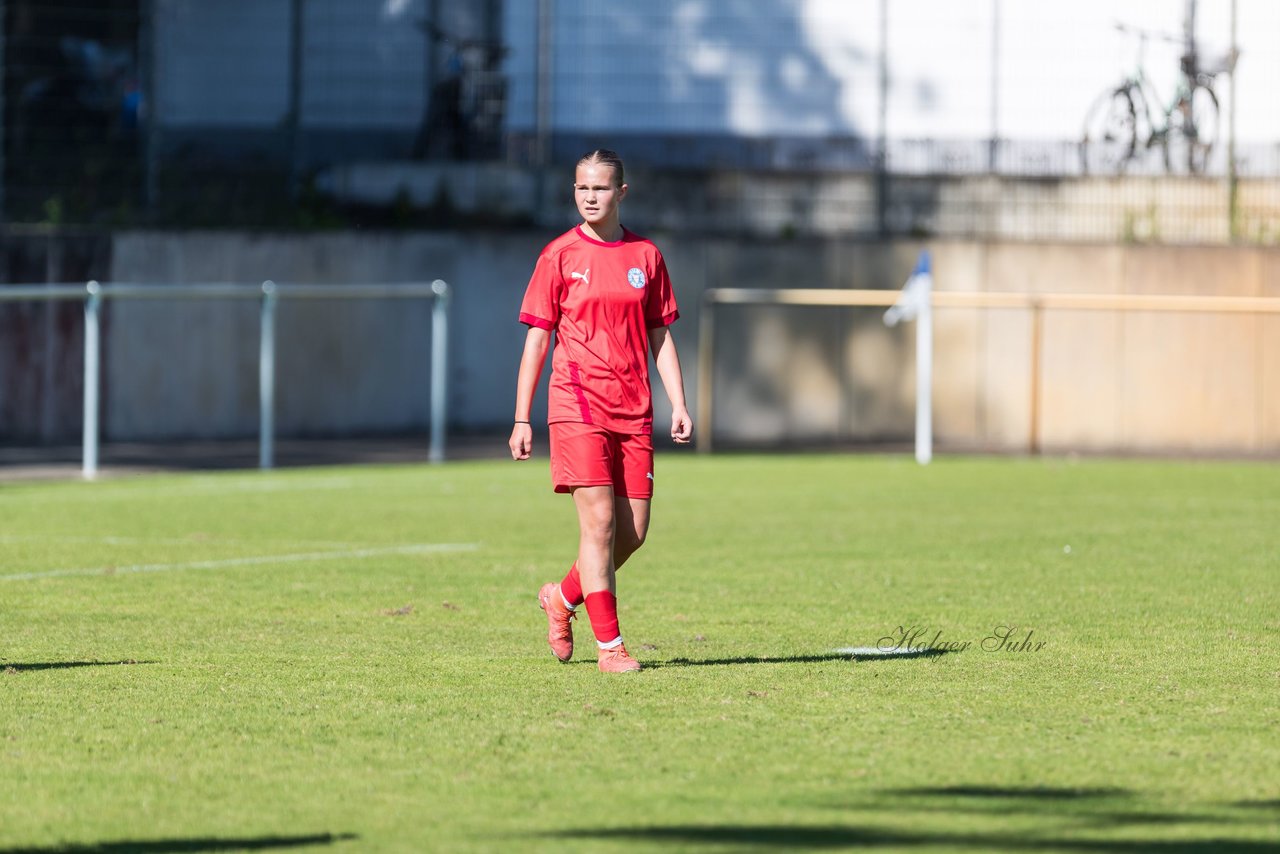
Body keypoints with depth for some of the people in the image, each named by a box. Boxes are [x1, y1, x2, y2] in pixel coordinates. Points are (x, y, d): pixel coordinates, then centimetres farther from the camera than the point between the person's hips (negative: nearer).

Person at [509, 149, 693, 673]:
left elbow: (660, 335, 15)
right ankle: (609, 645, -9)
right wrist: (521, 419, -1)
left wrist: (678, 405, 4)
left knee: (633, 532, 3)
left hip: (633, 411, 4)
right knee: (599, 521, -12)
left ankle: (564, 597, 28)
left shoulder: (646, 256, 10)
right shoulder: (560, 255, 1)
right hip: (577, 406, -4)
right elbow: (536, 339, 2)